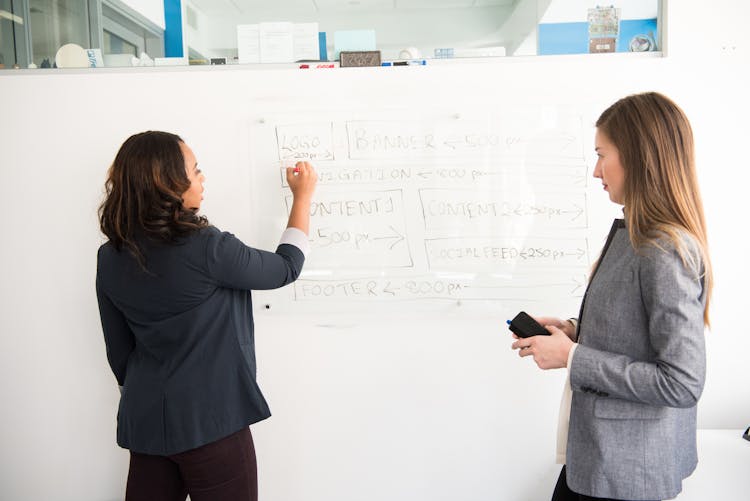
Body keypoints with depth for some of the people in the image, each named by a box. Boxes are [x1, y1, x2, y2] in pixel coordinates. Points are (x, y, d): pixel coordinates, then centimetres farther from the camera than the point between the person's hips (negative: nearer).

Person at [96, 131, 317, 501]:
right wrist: (303, 196, 5)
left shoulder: (111, 258, -2)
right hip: (211, 422, -6)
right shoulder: (204, 248, -21)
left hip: (146, 421, 6)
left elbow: (119, 350, 7)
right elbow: (285, 269, -5)